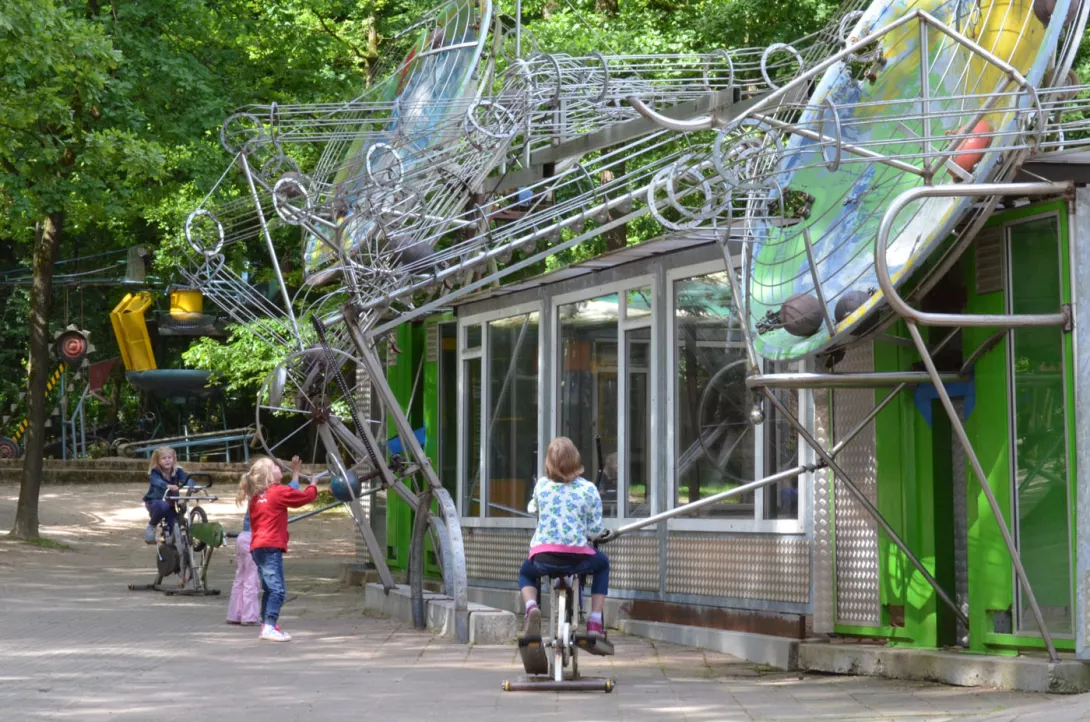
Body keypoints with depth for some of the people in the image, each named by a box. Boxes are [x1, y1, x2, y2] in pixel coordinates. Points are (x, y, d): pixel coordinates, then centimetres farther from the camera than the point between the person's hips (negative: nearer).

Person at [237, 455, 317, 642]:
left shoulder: (257, 497, 17)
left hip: (258, 547, 9)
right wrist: (313, 486, 26)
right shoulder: (279, 492, -4)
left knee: (270, 589, 15)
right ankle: (269, 627, -22)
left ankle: (267, 627, 17)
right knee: (277, 589, -12)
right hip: (271, 547, -9)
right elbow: (305, 497, 5)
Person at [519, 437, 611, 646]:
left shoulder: (541, 485, 3)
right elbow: (595, 531, -3)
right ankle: (595, 623, 21)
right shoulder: (588, 489, -3)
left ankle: (531, 607, 0)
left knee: (526, 573, 36)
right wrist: (592, 534, 21)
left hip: (543, 557, 1)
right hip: (577, 557, -1)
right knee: (602, 564, 33)